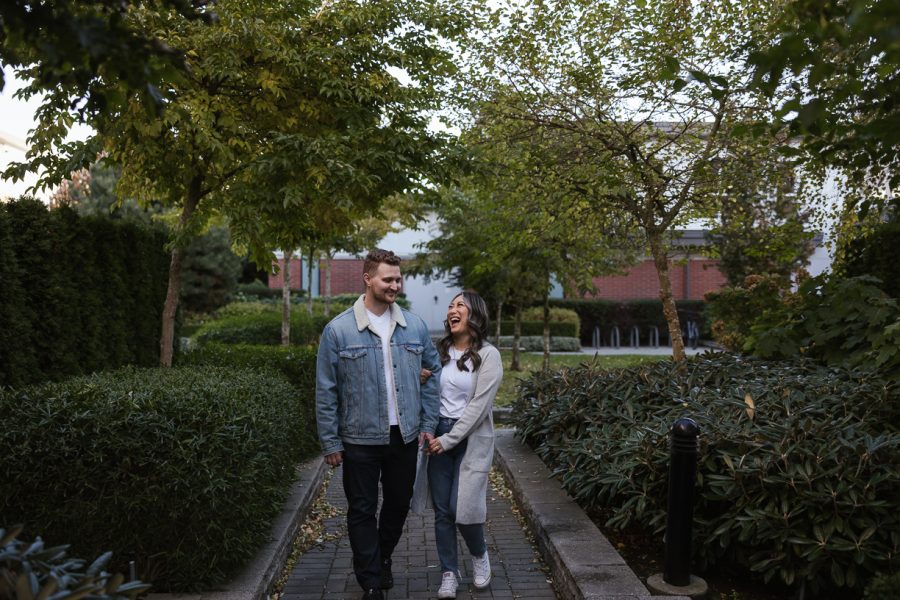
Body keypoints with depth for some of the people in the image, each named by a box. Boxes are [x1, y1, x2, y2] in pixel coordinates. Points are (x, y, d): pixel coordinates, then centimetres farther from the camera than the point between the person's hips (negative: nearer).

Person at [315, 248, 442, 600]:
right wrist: (330, 442, -6)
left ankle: (382, 558, 45)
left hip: (405, 436, 3)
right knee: (362, 511, 9)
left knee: (399, 504, 18)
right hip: (360, 439, -3)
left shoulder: (414, 326, -1)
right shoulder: (338, 330, -10)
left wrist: (428, 423, 3)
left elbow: (433, 372, 7)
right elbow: (325, 392, -6)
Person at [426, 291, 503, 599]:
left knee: (463, 508, -5)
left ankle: (479, 555, 26)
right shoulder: (440, 351, 7)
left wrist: (450, 439, -15)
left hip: (472, 438, -4)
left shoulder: (488, 355, -9)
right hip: (439, 435, 5)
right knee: (442, 509, 7)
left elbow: (478, 406, -14)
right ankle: (449, 573, 23)